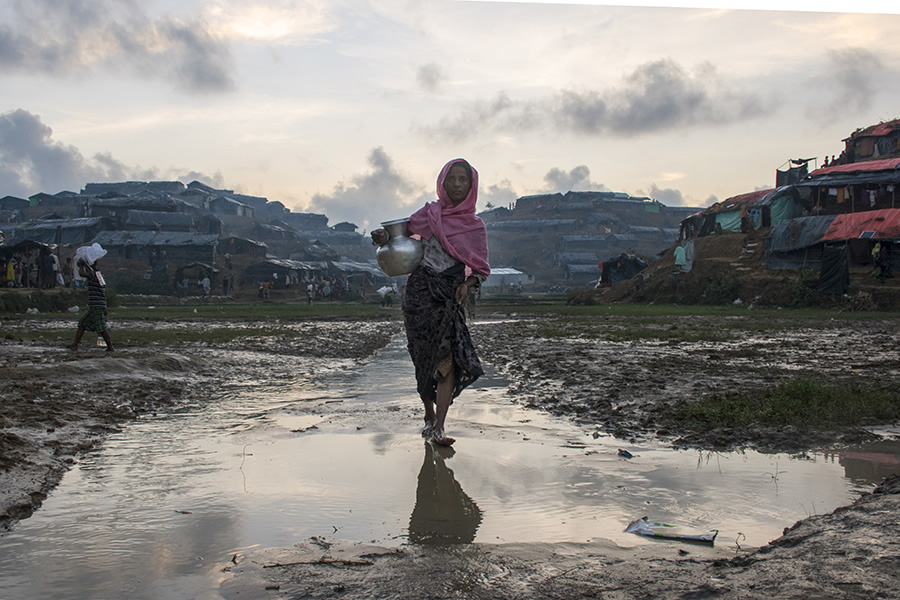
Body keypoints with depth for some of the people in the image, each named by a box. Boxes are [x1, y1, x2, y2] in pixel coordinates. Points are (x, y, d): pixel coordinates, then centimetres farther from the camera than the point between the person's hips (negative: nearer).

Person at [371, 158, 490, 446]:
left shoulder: (475, 226, 7)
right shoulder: (429, 213, 6)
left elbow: (480, 269, 10)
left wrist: (467, 284, -11)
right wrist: (382, 237, -14)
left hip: (450, 298, 0)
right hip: (420, 293, 0)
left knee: (448, 358, -14)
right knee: (426, 360, 4)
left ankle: (438, 428, -17)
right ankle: (429, 415, 24)